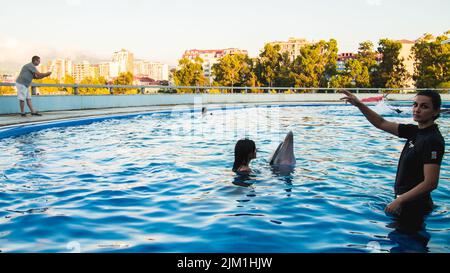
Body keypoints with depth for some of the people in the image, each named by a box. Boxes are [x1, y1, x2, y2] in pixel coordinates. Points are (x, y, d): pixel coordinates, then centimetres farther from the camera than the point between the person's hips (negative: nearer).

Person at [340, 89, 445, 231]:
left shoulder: (433, 140, -23)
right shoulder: (415, 131, 2)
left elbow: (431, 183, -26)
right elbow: (381, 124, 7)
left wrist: (399, 201, -23)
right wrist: (359, 104, -3)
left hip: (413, 205, -9)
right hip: (405, 199, 9)